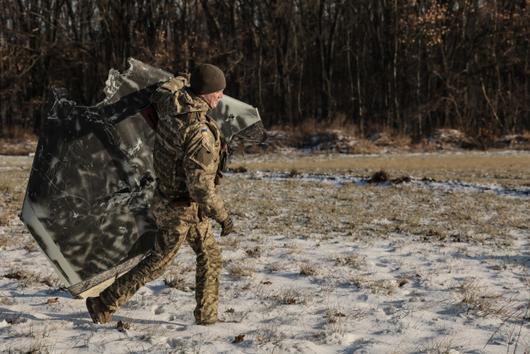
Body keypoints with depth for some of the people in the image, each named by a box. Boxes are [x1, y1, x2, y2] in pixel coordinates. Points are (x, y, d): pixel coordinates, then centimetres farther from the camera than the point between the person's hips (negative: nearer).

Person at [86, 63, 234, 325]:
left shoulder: (170, 101, -8)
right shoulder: (199, 132, -32)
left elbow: (162, 91, 20)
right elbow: (201, 185, -31)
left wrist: (182, 80, 38)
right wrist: (222, 217, -21)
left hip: (168, 197, 9)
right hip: (183, 209, -9)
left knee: (210, 255, 18)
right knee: (157, 262, 6)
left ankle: (206, 314, 27)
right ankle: (103, 305, 15)